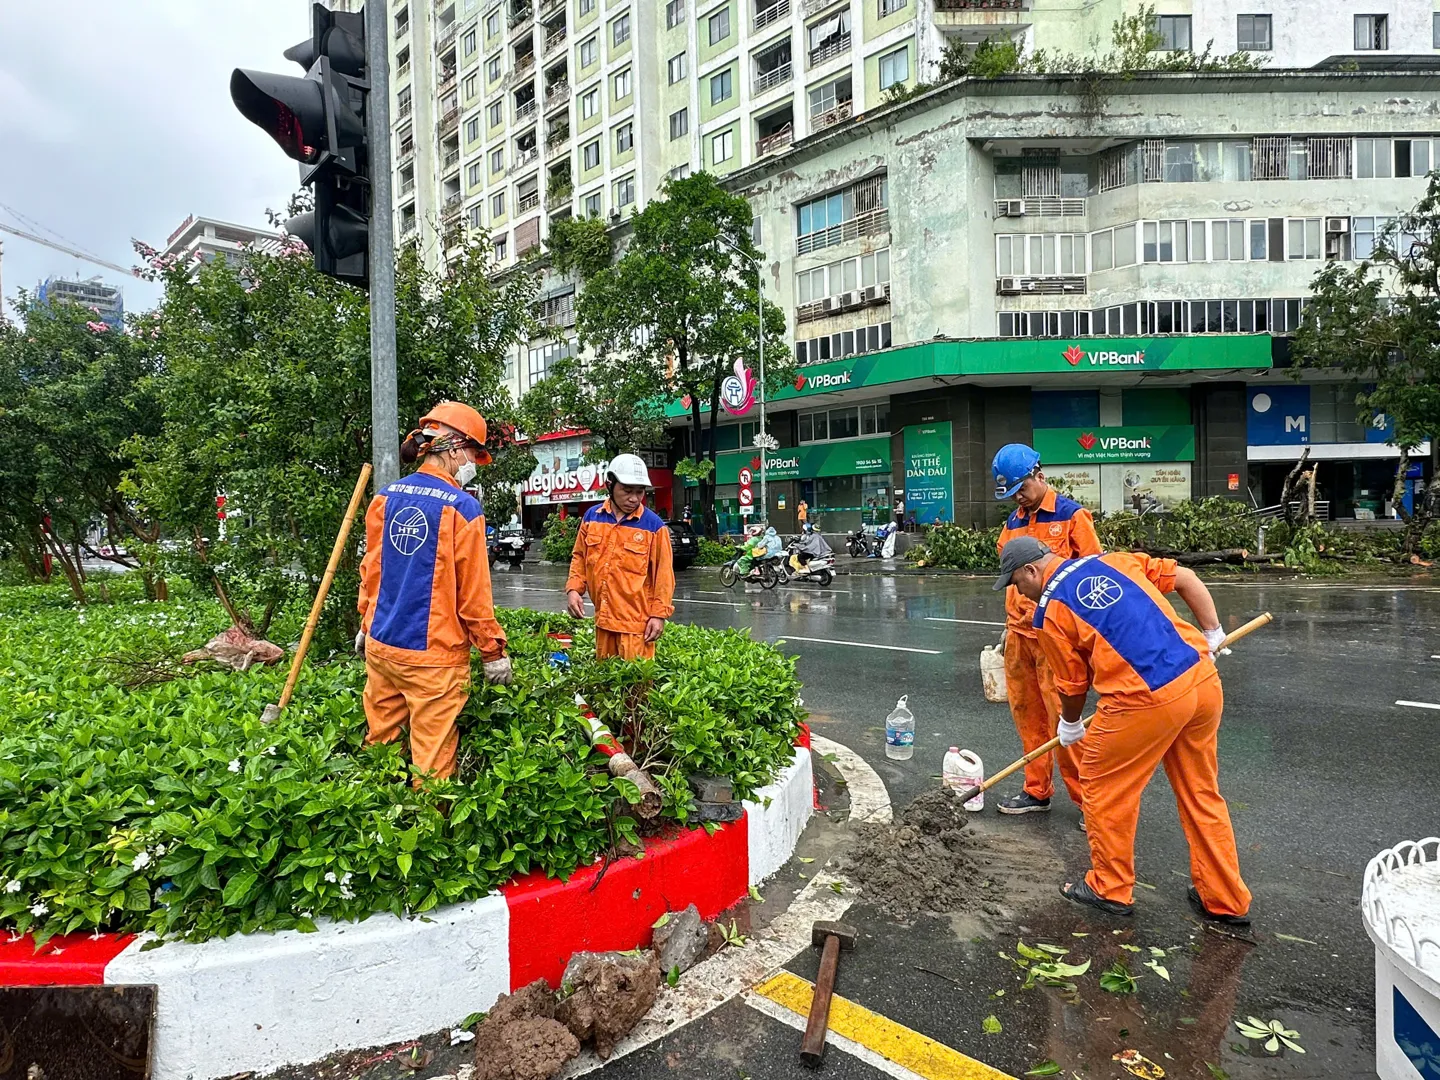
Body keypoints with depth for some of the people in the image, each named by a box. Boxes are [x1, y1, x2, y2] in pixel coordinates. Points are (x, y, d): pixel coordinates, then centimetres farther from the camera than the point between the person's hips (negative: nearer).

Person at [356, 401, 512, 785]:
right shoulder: (462, 507, -14)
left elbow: (371, 571, 13)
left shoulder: (386, 498, 4)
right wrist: (493, 652, -3)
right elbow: (473, 593, -12)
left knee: (379, 745, 20)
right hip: (433, 655, -6)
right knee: (432, 761, 4)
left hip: (380, 644, 7)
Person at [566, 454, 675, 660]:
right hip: (604, 617, 5)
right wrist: (573, 588, 0)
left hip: (637, 620, -4)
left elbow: (663, 574, -5)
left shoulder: (654, 525, -7)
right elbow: (580, 557, 15)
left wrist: (659, 614, -7)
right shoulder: (592, 516, 5)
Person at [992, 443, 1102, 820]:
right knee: (1027, 715, 12)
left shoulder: (1071, 515, -7)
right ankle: (1037, 792, 24)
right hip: (1020, 634, 7)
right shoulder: (1014, 522, 12)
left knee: (1062, 717, -4)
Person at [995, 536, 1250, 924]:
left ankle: (1110, 888, 28)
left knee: (1104, 788, 14)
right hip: (1204, 680, 7)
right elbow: (1185, 578, 13)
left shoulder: (1049, 610, -2)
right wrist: (1213, 634, 20)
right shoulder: (1113, 560, 14)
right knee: (1201, 793, 21)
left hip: (1145, 700, -7)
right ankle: (1225, 899, 32)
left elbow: (1073, 685, 7)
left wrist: (1070, 726, 26)